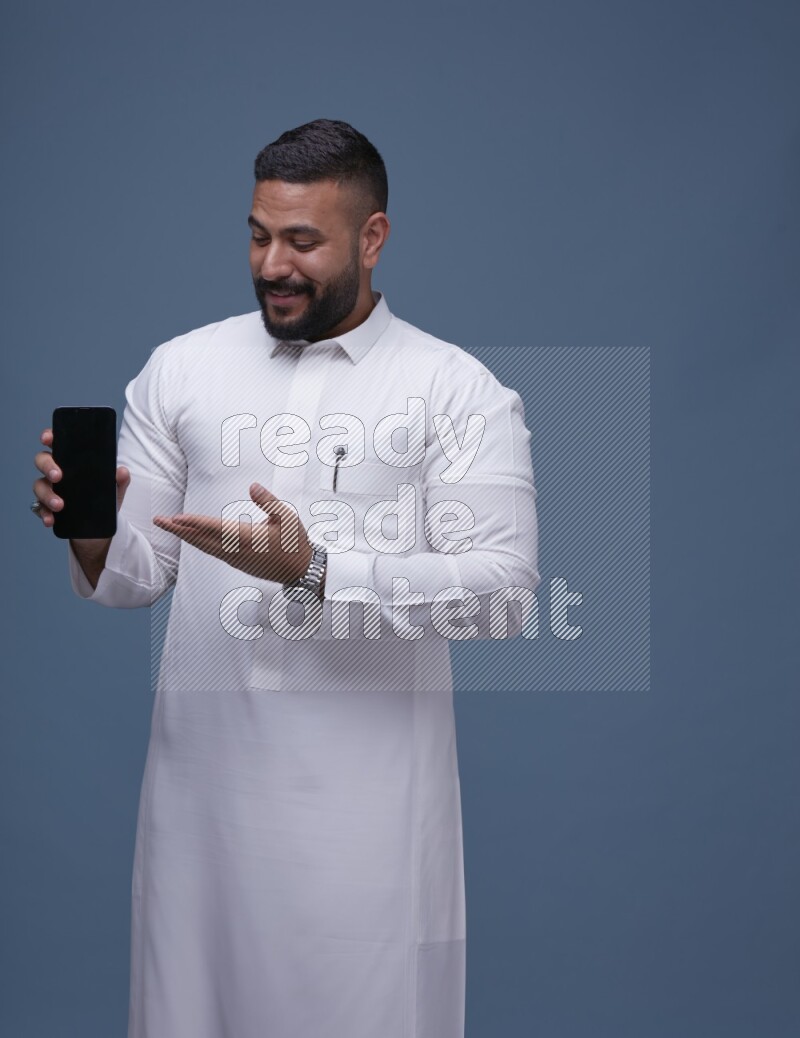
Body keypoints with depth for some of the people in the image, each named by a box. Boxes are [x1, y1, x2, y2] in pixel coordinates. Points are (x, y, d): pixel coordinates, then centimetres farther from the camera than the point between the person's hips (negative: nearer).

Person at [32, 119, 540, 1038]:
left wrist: (316, 570, -22)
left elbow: (504, 586, -12)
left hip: (370, 790, -3)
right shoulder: (180, 367, 9)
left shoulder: (459, 390, -2)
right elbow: (139, 575, 10)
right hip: (203, 777, 3)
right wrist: (92, 537, -13)